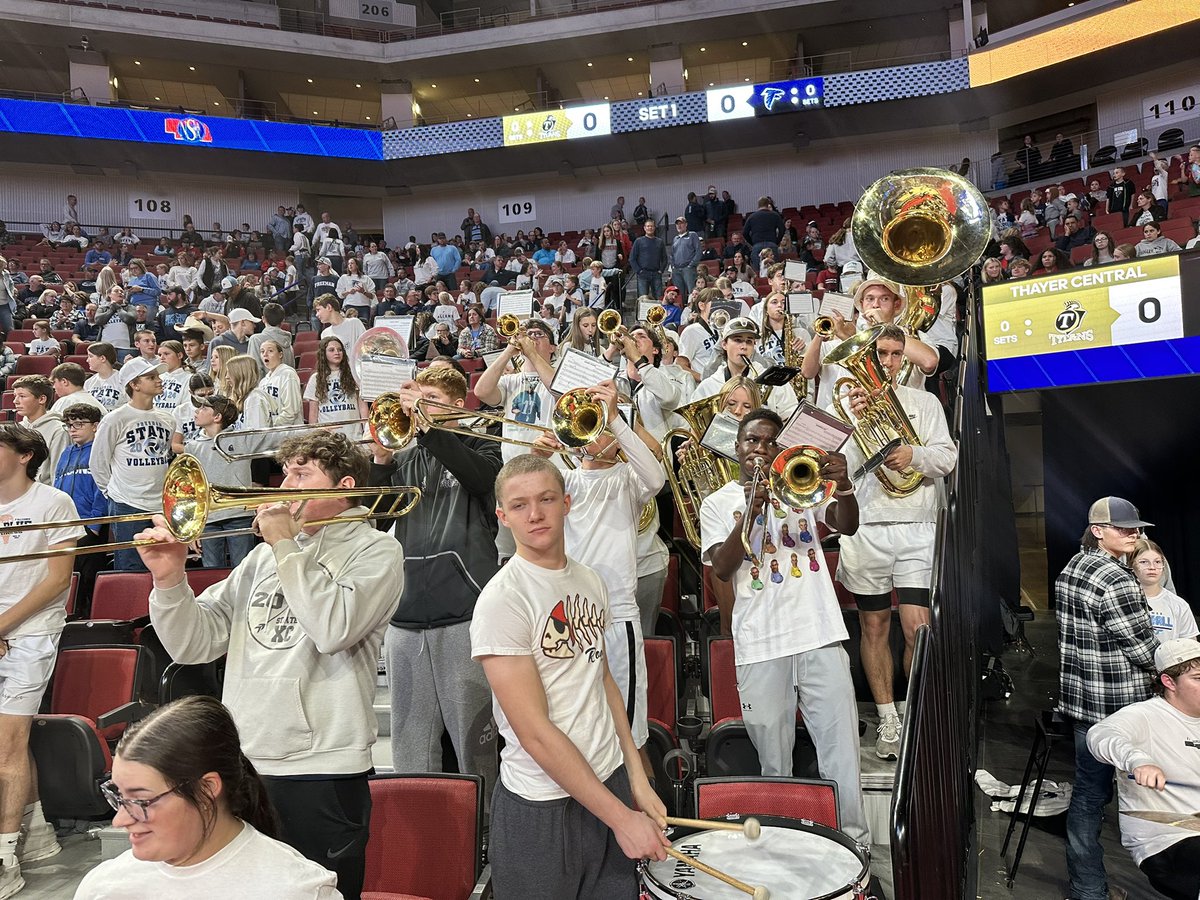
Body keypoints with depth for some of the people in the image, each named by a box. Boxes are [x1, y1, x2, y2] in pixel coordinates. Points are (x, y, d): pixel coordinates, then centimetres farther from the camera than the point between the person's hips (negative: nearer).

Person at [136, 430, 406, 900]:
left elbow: (334, 629, -21)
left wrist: (286, 545, -12)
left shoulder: (375, 550, -3)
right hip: (239, 764, 6)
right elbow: (195, 645, 9)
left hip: (322, 771, -5)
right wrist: (169, 579, -7)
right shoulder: (265, 553, 13)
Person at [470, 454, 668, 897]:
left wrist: (637, 779, 7)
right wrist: (620, 817, -18)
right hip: (542, 810, -6)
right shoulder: (501, 599, -18)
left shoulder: (590, 581, 4)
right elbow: (534, 731, -20)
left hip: (612, 783, 6)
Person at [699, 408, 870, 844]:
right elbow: (722, 569, -6)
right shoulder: (719, 503, 8)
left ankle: (852, 837, 14)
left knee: (840, 749, 1)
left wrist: (843, 486, -25)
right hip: (760, 645, -1)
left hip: (820, 635, 1)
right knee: (773, 760, 8)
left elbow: (847, 526, -4)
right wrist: (752, 510, -17)